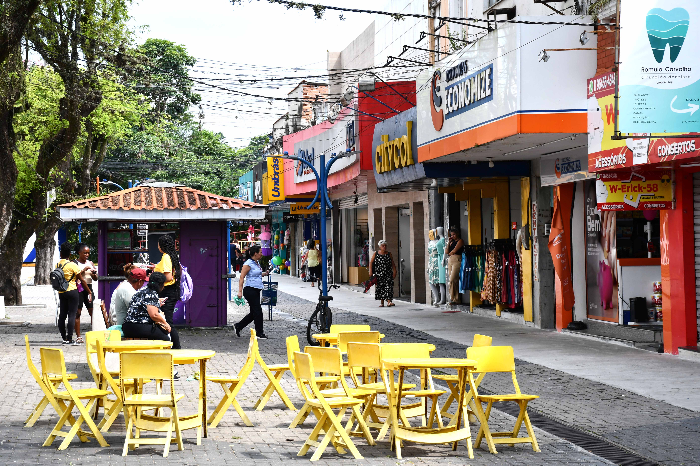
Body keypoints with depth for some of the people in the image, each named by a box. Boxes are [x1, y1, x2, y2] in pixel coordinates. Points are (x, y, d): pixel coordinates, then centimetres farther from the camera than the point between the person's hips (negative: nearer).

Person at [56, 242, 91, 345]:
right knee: (72, 314, -4)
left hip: (61, 293, 6)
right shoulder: (72, 265, -11)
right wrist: (89, 292, 3)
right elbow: (82, 280, -6)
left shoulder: (57, 265, 5)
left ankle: (64, 338, 13)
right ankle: (69, 339, -7)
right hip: (72, 291, -6)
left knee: (62, 315, 9)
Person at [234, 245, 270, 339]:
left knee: (254, 313, 12)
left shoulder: (257, 263, 14)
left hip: (256, 290, 9)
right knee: (258, 311, -5)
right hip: (250, 290, -9)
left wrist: (265, 273, 13)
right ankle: (259, 333, 5)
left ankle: (238, 327, 24)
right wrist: (240, 291, -21)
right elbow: (242, 278, -15)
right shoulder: (248, 264, -13)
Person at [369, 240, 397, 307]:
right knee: (380, 287, 2)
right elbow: (371, 262, 3)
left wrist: (394, 271, -4)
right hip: (379, 274, 0)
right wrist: (370, 271, -6)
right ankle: (382, 303, 9)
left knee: (388, 287, -13)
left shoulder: (389, 254, 5)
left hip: (388, 273, 0)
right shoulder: (375, 253, 4)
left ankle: (389, 301, -22)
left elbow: (393, 264, 5)